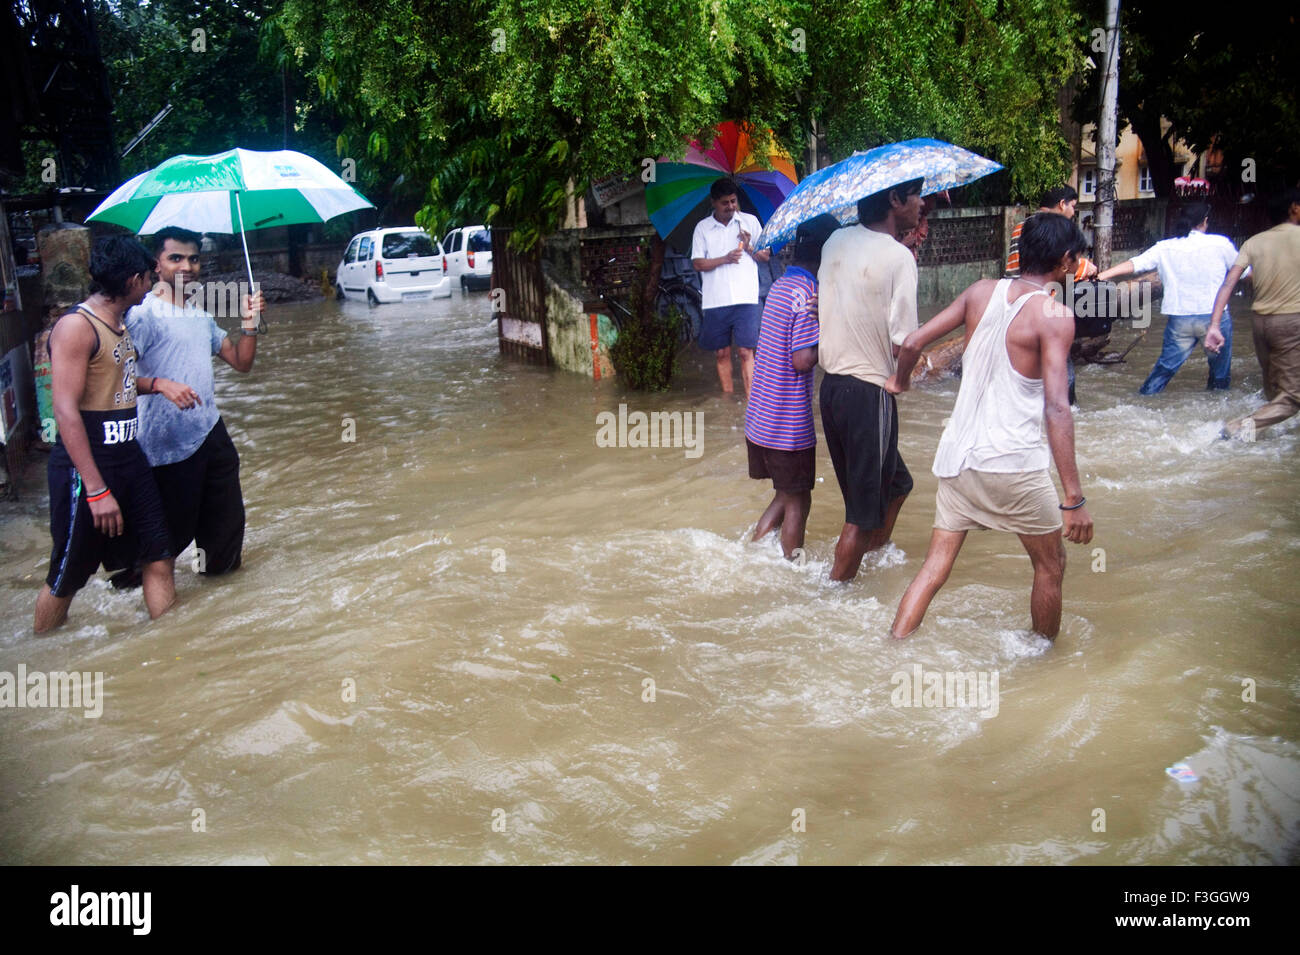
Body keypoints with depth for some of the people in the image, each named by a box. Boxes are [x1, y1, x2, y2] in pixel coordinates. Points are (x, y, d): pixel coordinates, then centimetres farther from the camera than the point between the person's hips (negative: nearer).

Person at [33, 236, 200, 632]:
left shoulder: (118, 323, 11)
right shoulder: (76, 326, -17)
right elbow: (66, 412, -22)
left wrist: (157, 384, 7)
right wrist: (96, 490, -25)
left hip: (129, 458, 8)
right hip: (85, 467, -8)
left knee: (159, 559, 7)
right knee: (66, 578, 7)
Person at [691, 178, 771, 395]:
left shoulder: (750, 221, 10)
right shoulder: (702, 227, 8)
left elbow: (765, 256, 11)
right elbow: (697, 263, 2)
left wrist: (749, 248, -9)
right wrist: (725, 259, -12)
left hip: (745, 298, -1)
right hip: (715, 301, 1)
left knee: (746, 351, -8)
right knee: (721, 352, 6)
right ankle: (727, 394, 16)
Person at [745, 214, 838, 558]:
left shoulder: (779, 285, 10)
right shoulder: (806, 291, -17)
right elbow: (803, 359, -23)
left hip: (759, 418, 8)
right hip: (788, 425, -8)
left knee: (786, 494, 22)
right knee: (797, 503, 8)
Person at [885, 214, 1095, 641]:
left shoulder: (981, 291, 4)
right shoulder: (1054, 315, -12)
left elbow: (913, 342, 5)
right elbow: (1056, 409, -19)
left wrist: (899, 381, 27)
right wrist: (1074, 498, -19)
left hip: (956, 456, 5)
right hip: (1012, 462, -5)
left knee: (935, 566, 11)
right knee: (1050, 566, 18)